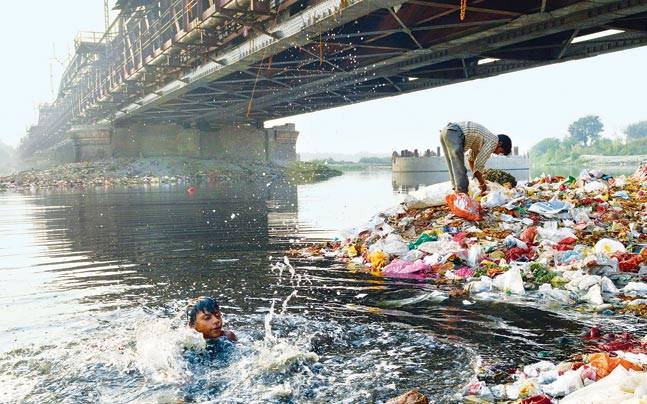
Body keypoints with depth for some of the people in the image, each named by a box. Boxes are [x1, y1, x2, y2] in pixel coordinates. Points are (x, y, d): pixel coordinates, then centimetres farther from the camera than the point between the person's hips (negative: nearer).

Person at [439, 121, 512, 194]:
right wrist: (482, 183, 8)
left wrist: (481, 180, 32)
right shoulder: (493, 141, 0)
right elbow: (479, 165, -4)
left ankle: (456, 188, 17)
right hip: (454, 134, -10)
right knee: (459, 169, -9)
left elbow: (471, 159, 34)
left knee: (453, 168, 14)